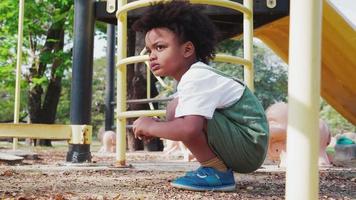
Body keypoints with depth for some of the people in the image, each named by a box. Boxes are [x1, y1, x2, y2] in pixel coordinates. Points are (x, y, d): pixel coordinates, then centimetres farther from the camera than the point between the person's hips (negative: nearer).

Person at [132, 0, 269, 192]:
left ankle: (218, 173, -11)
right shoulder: (199, 74, 13)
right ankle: (218, 167, 11)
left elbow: (189, 129, -34)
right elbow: (189, 126, 20)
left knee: (178, 110, -22)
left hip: (249, 147, -10)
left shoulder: (196, 78, -19)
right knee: (177, 112, 14)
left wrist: (150, 126, -16)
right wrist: (157, 126, 4)